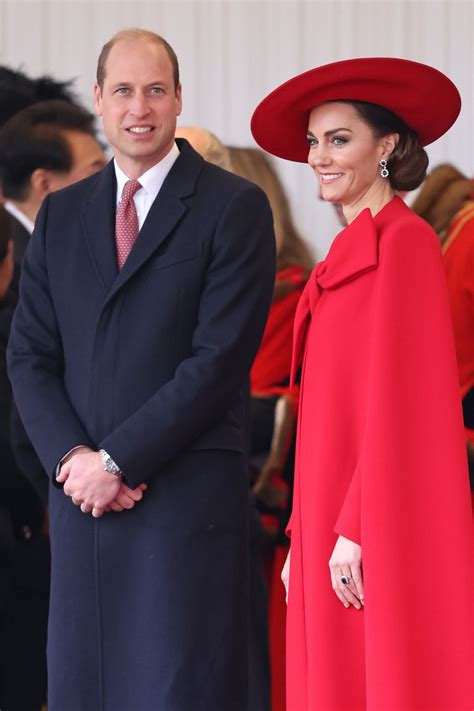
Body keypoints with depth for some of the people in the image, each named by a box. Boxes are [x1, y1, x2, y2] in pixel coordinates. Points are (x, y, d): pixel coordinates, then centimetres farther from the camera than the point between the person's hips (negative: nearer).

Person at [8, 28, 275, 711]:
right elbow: (29, 355, 11)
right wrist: (71, 458, -6)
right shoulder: (62, 213, 15)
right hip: (82, 495, 5)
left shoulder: (235, 207, -2)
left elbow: (221, 358, -9)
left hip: (189, 497, -5)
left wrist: (116, 460, -11)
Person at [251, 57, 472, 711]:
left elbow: (401, 394, -16)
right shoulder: (352, 252, 18)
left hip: (384, 529, -9)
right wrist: (306, 538, 16)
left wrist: (357, 531, -19)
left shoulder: (404, 240, -10)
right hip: (337, 525, 9)